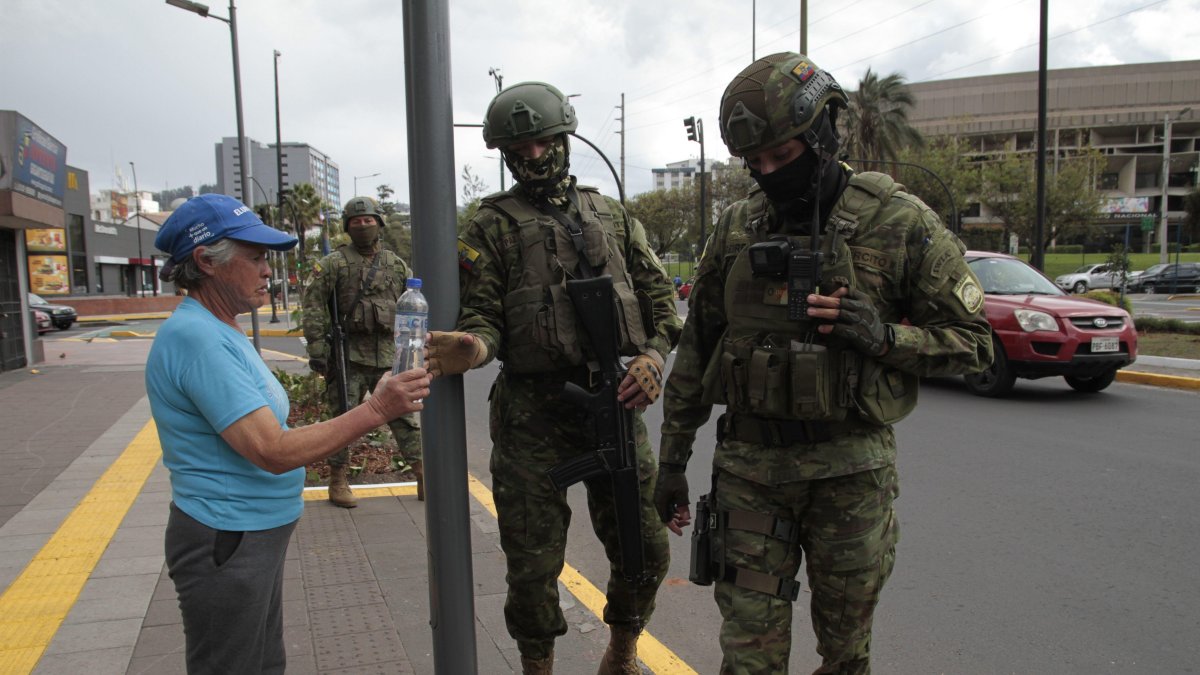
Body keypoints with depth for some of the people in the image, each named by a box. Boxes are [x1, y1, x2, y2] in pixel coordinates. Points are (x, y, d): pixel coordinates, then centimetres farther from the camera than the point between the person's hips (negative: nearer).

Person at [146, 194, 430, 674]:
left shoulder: (217, 330, 10)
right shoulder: (196, 336, -23)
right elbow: (273, 451, -27)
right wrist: (375, 411, -26)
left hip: (257, 534, 10)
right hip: (227, 542, -10)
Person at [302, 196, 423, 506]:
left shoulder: (396, 264, 11)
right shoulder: (333, 263, 0)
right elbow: (313, 306, -5)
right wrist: (317, 349, -11)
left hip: (389, 355, 3)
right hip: (349, 356, -3)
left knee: (405, 415, 5)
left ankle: (424, 479, 12)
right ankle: (338, 482, 17)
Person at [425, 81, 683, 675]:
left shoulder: (611, 215, 14)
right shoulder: (492, 225, 3)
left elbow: (659, 296, 13)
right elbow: (481, 313, -3)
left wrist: (653, 356, -4)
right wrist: (473, 347, -26)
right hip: (534, 412, -3)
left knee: (645, 551, 10)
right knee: (534, 563, 5)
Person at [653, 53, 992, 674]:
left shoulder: (900, 223, -5)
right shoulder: (737, 228, 4)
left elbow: (971, 342, 0)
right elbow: (696, 349, 9)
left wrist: (882, 336, -19)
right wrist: (672, 459, 10)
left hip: (850, 470, -2)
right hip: (747, 465, 2)